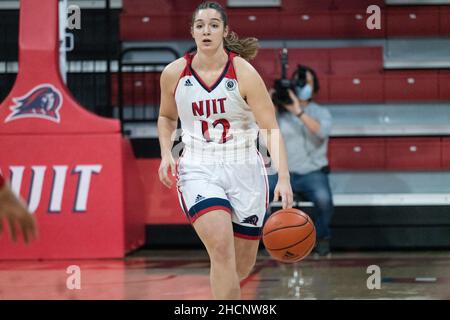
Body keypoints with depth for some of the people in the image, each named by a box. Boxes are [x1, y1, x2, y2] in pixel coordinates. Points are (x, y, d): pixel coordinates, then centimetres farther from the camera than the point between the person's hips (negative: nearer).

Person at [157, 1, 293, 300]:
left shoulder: (244, 73, -10)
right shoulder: (174, 74, -2)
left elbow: (271, 129, -15)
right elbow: (167, 117, 18)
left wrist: (284, 179, -27)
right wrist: (166, 154, 0)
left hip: (244, 170, 0)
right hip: (198, 171, 0)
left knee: (242, 267, 10)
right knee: (222, 249, -25)